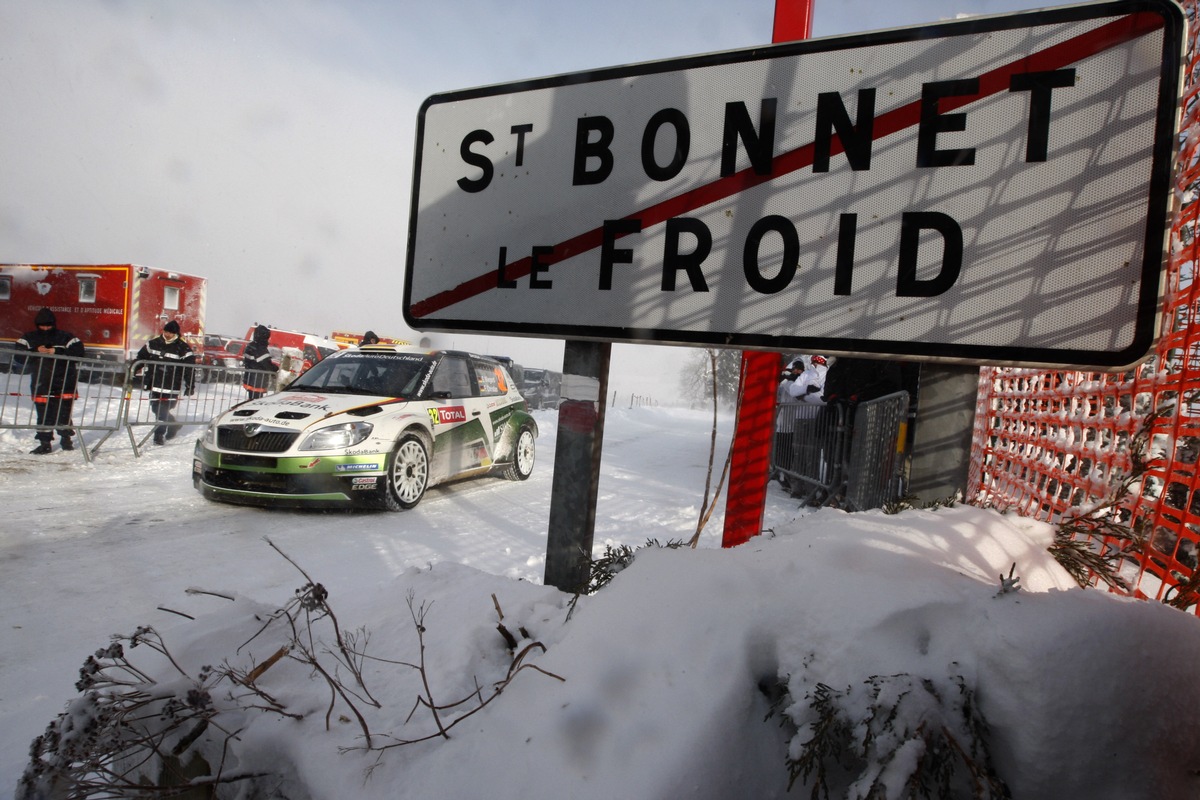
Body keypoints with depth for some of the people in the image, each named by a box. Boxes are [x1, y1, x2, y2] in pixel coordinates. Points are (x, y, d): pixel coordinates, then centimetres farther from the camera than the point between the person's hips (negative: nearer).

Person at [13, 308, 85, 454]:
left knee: (64, 411, 5)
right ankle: (44, 443, 9)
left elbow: (79, 352, -10)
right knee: (44, 413, 3)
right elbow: (18, 355, -1)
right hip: (41, 383, 2)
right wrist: (36, 352, -16)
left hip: (64, 383, -2)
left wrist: (57, 352, -18)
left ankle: (66, 438, 23)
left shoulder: (65, 337, 1)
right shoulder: (30, 338, 7)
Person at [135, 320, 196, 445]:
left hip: (171, 387, -5)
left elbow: (190, 368, -6)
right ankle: (173, 425, 29)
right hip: (154, 384, 5)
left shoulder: (183, 349, -6)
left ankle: (159, 433, 10)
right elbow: (141, 357, 16)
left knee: (162, 411, -5)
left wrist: (190, 386, -10)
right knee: (157, 409, 6)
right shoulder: (153, 344, 7)